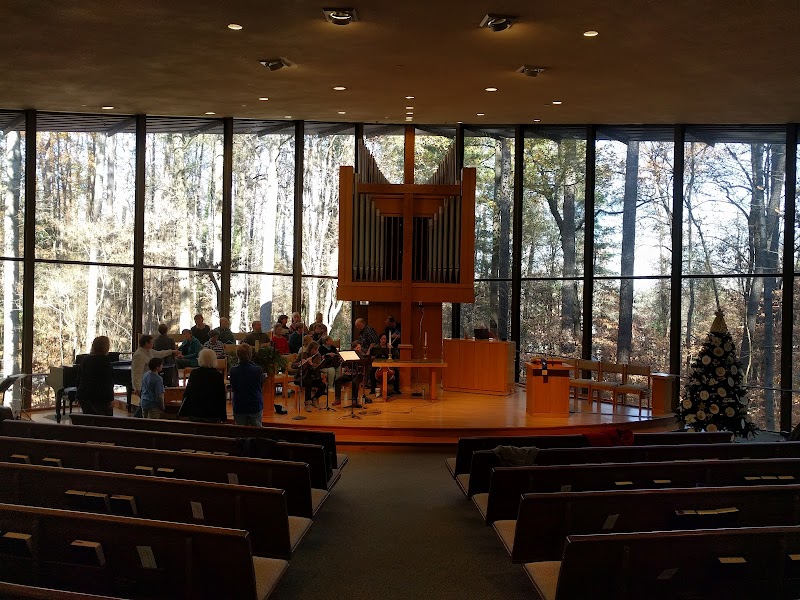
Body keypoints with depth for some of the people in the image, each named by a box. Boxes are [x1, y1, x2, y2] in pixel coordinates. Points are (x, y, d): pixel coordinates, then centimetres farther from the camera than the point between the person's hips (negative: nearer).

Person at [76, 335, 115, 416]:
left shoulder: (85, 359, 9)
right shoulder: (105, 360, -13)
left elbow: (79, 379, 14)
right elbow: (108, 382, -16)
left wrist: (78, 397, 22)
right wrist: (111, 399, -12)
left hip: (84, 397, 7)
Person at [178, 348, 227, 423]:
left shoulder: (194, 373, -2)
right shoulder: (218, 375, -8)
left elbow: (187, 394, 5)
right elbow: (222, 397, -4)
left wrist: (182, 412, 16)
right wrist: (223, 417, 5)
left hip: (194, 414, 3)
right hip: (212, 415, -2)